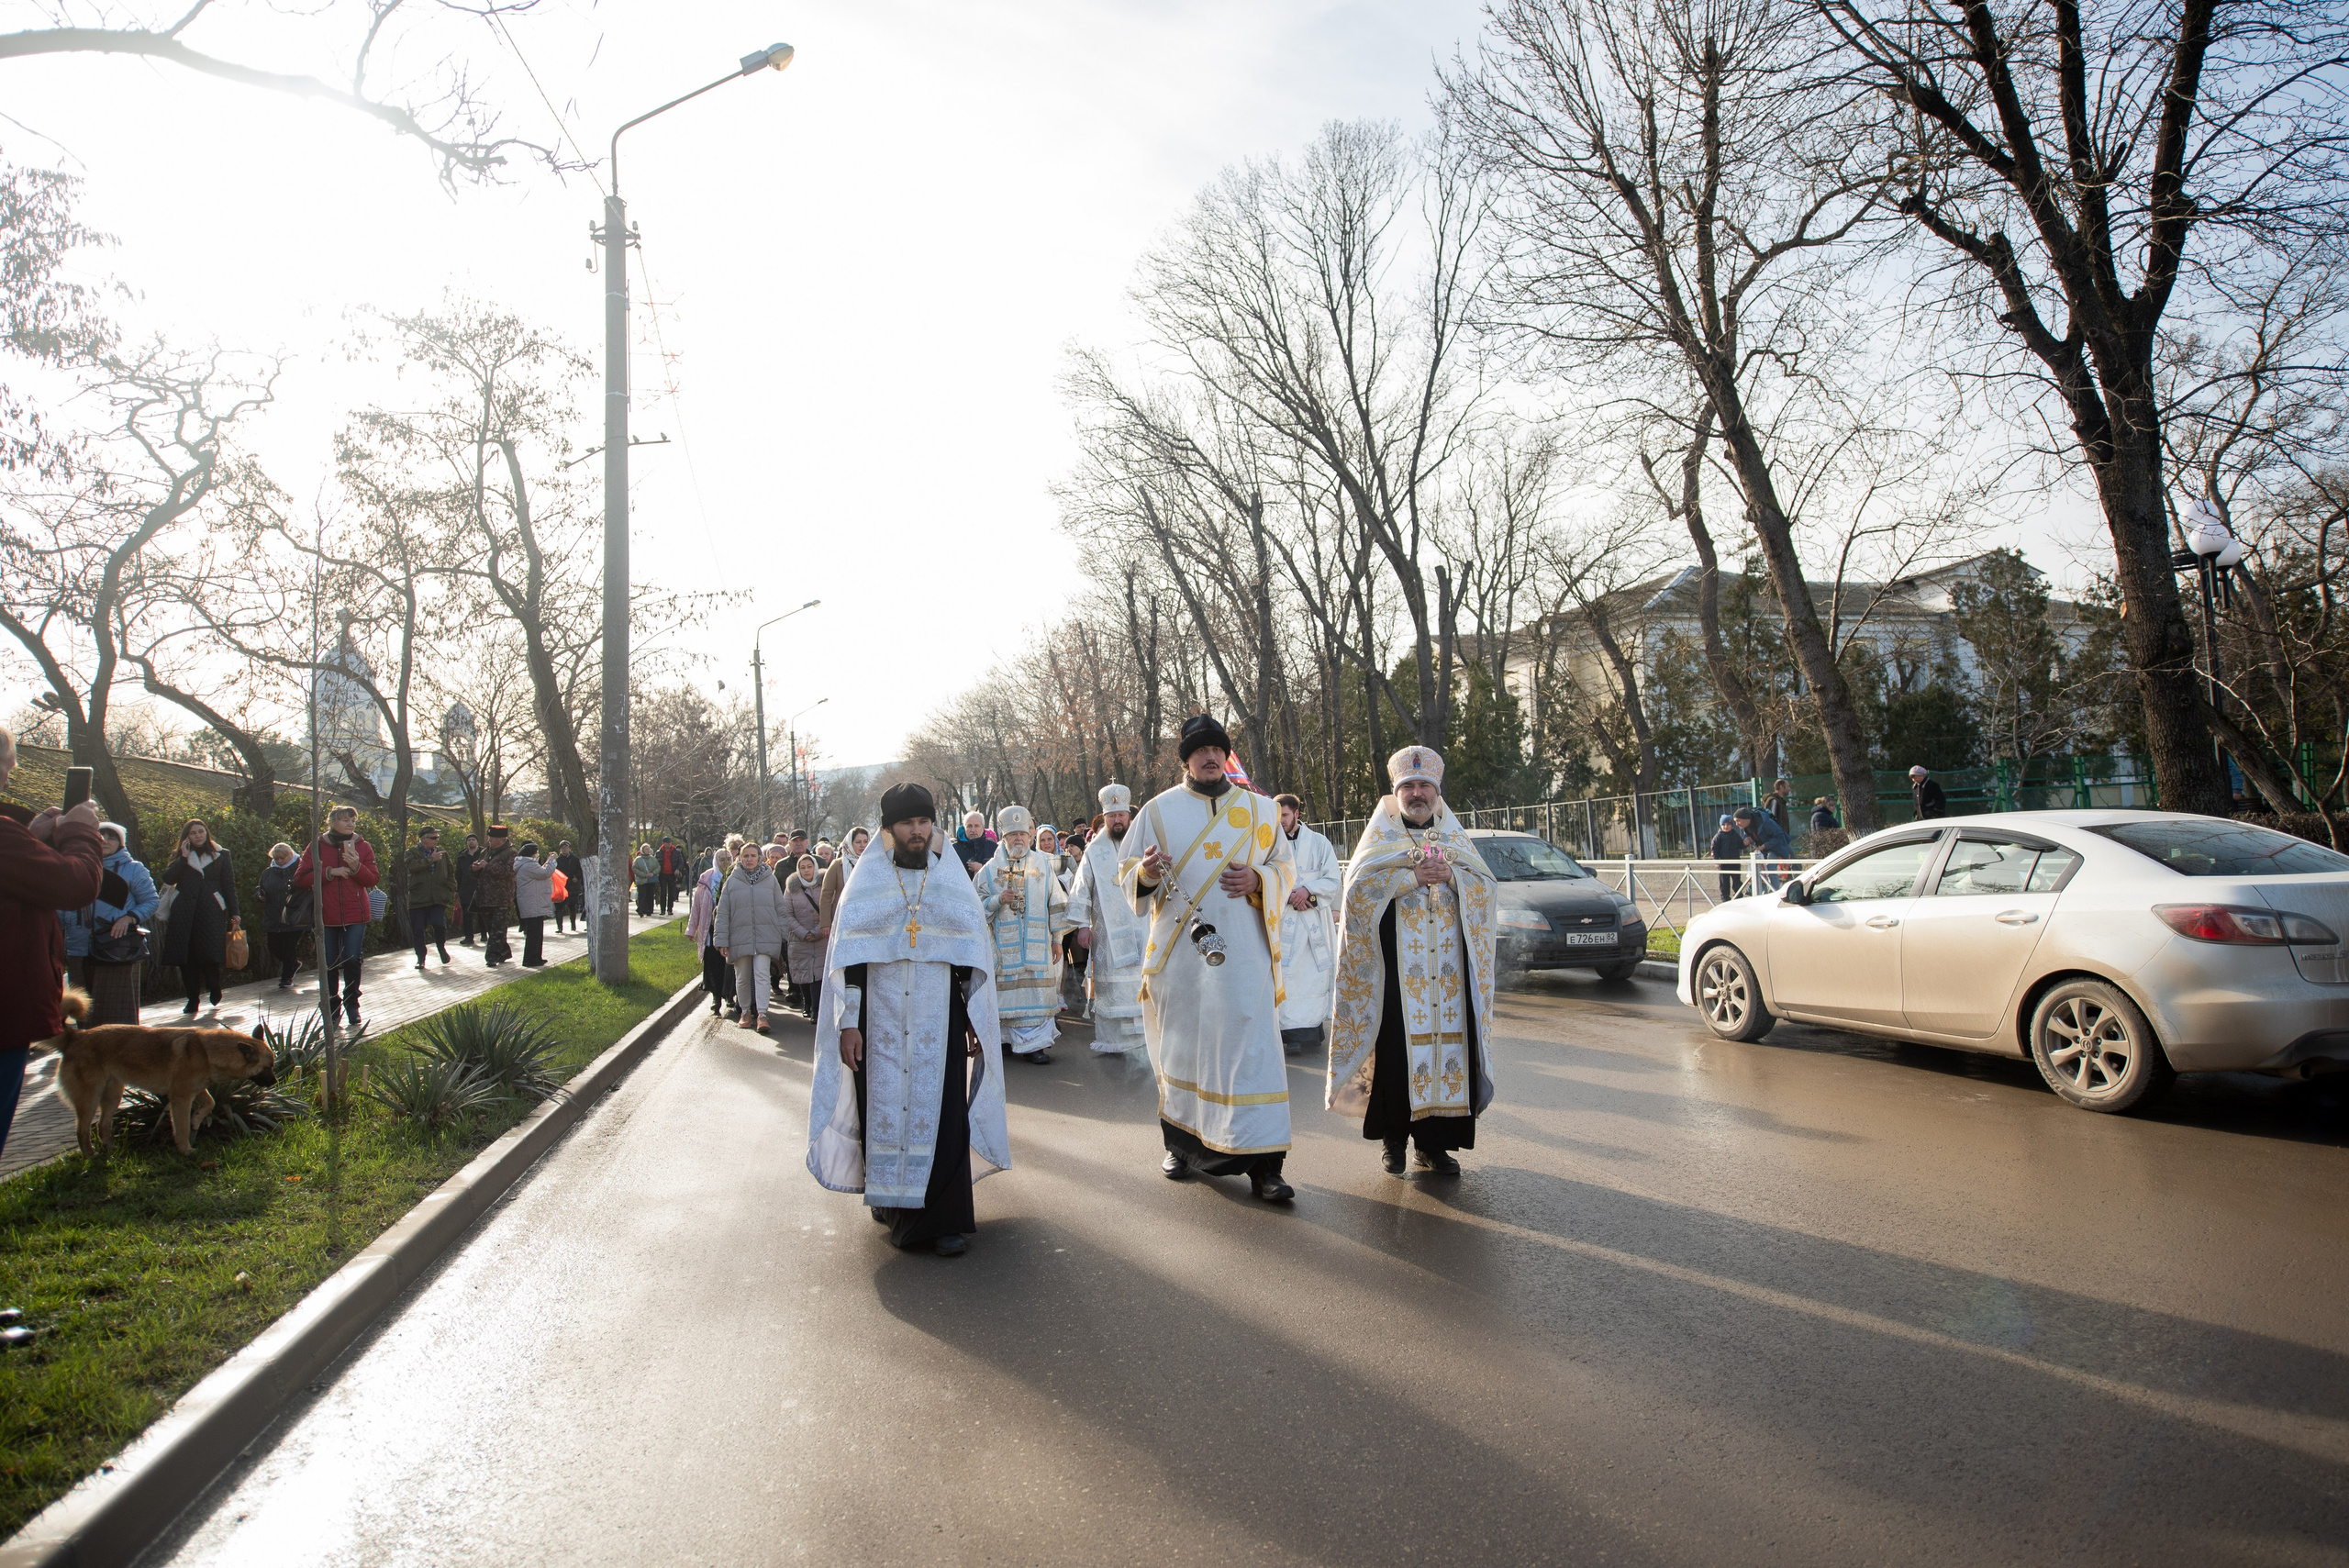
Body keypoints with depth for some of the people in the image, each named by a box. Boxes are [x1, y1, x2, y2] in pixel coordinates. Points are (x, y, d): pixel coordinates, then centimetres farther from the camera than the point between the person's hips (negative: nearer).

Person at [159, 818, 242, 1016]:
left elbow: (229, 886, 8)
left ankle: (214, 990, 13)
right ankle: (192, 1000, 5)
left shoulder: (221, 855, 11)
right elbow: (167, 879, -2)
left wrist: (234, 914, 2)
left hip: (211, 912, -2)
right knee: (187, 957, -2)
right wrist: (183, 857, -6)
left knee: (210, 955, -11)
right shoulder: (179, 857, 15)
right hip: (184, 915, 2)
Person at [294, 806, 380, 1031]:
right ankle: (331, 1010, 16)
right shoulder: (317, 847, 3)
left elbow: (373, 879, 1)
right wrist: (330, 872, -15)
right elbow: (300, 878, -4)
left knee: (352, 961, -4)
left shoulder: (363, 847, 6)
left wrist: (357, 867, -16)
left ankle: (352, 1005, 14)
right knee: (328, 965, 4)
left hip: (355, 915, 0)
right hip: (326, 915, 0)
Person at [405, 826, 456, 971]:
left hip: (438, 898, 1)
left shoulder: (442, 852, 12)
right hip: (418, 898, -1)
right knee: (418, 930, 1)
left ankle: (441, 947, 11)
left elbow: (450, 873, 17)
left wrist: (451, 891, 8)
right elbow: (412, 866, -20)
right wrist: (431, 859, -20)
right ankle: (420, 958, 15)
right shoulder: (412, 853, 2)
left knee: (439, 923, -16)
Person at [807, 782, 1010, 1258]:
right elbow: (847, 957, 1)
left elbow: (976, 956, 8)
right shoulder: (866, 883, 4)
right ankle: (890, 1201, 21)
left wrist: (976, 1020, 3)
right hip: (881, 1018, 0)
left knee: (941, 1112, -3)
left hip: (939, 1020, 0)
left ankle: (944, 1217, 3)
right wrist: (848, 1022, -5)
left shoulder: (955, 883, 7)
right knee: (883, 1108, 4)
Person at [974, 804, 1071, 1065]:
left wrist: (1057, 939, 8)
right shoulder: (990, 870, 5)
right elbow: (976, 904, 3)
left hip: (1038, 945, 1)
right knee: (1010, 992, -1)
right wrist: (998, 900, -16)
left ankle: (1035, 1042, 2)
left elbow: (1056, 904, 10)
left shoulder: (1044, 866, 8)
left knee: (1037, 991, -2)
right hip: (1004, 945, -1)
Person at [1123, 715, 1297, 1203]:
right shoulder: (1158, 810, 6)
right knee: (1181, 1047, 8)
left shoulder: (1260, 808, 9)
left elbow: (1285, 867, 12)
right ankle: (1181, 1142, 26)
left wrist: (1258, 880, -9)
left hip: (1243, 949, 0)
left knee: (1250, 1045, -7)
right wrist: (1146, 871, -16)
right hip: (1178, 952, 1)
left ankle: (1262, 1162, -3)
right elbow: (1127, 874, 7)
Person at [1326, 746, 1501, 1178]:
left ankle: (1432, 1142, 8)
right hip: (1395, 961, -3)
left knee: (1447, 1037, -1)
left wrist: (1451, 876, -11)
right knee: (1396, 1042, -8)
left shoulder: (1454, 837, 17)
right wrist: (1412, 876, -15)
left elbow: (1485, 887, 8)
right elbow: (1358, 885, -8)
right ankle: (1392, 1137, 6)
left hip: (1447, 961, 3)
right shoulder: (1379, 835, 8)